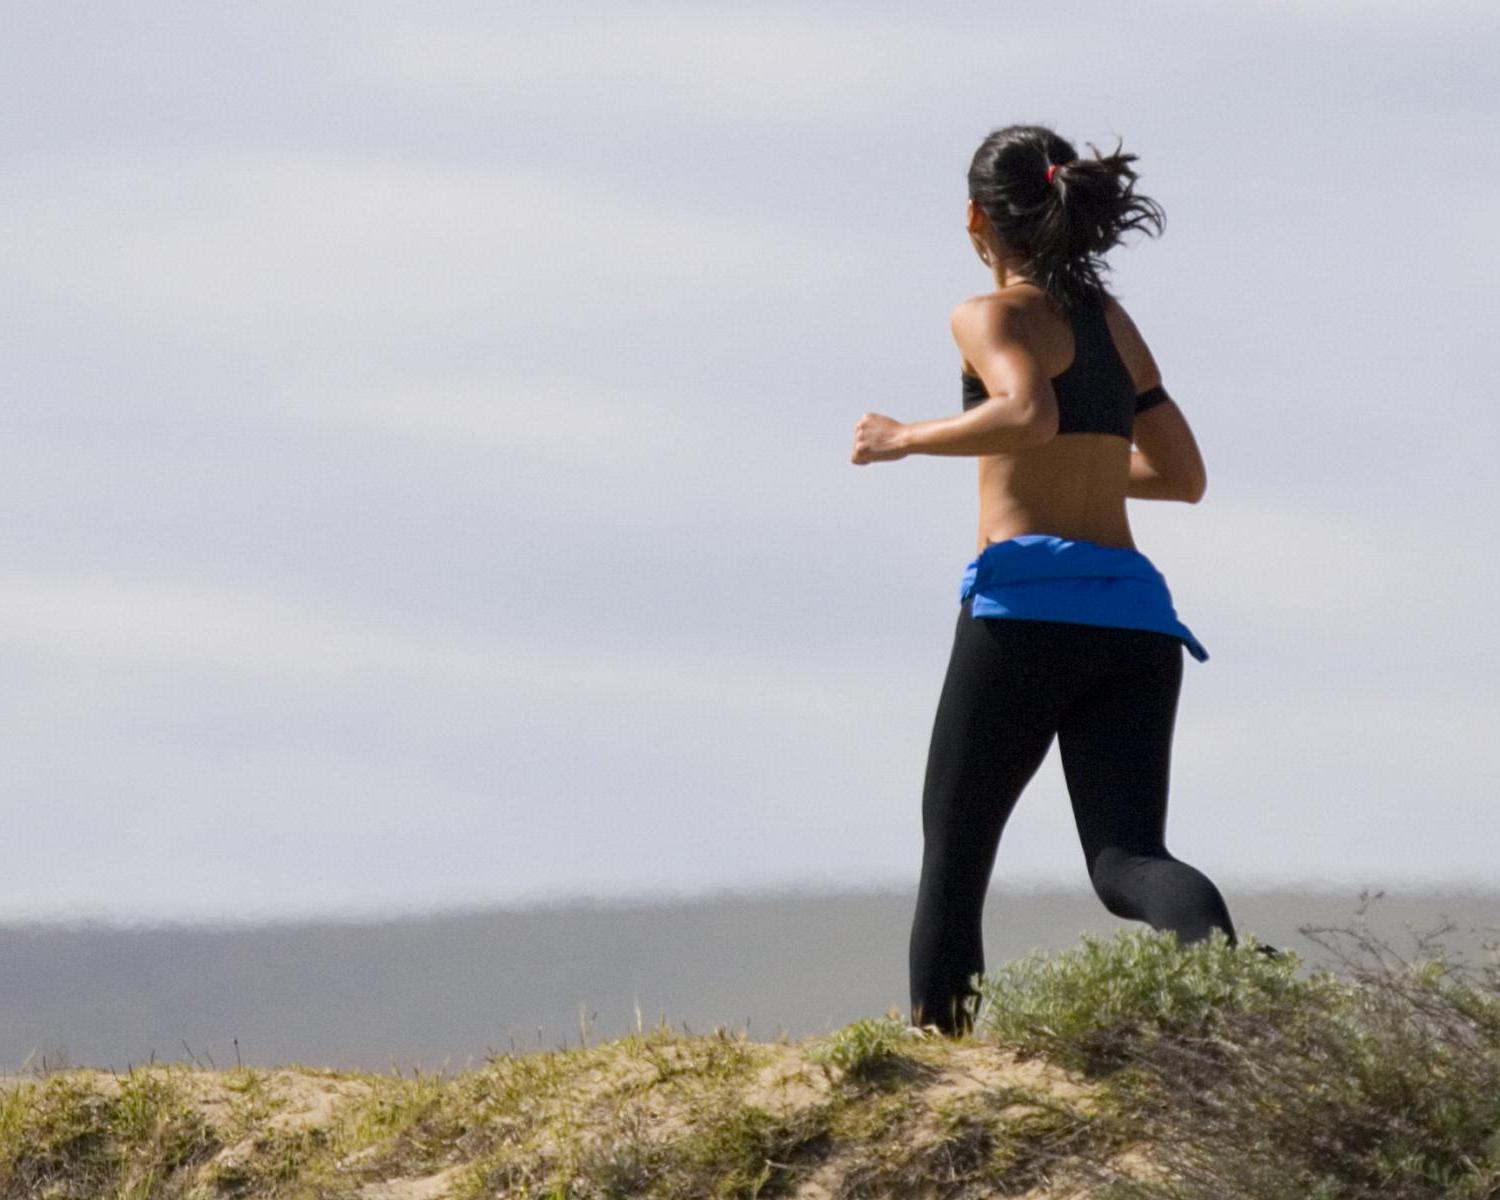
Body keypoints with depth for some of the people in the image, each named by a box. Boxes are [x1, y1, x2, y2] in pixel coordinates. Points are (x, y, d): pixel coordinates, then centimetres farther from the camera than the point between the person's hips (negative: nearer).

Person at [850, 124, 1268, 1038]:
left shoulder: (996, 317, 1)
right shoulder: (1114, 323, 20)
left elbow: (1027, 415, -20)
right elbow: (1183, 474, 25)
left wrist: (908, 439, -6)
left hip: (1029, 597, -5)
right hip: (1133, 608, 5)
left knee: (954, 858, 8)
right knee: (1127, 859, -5)